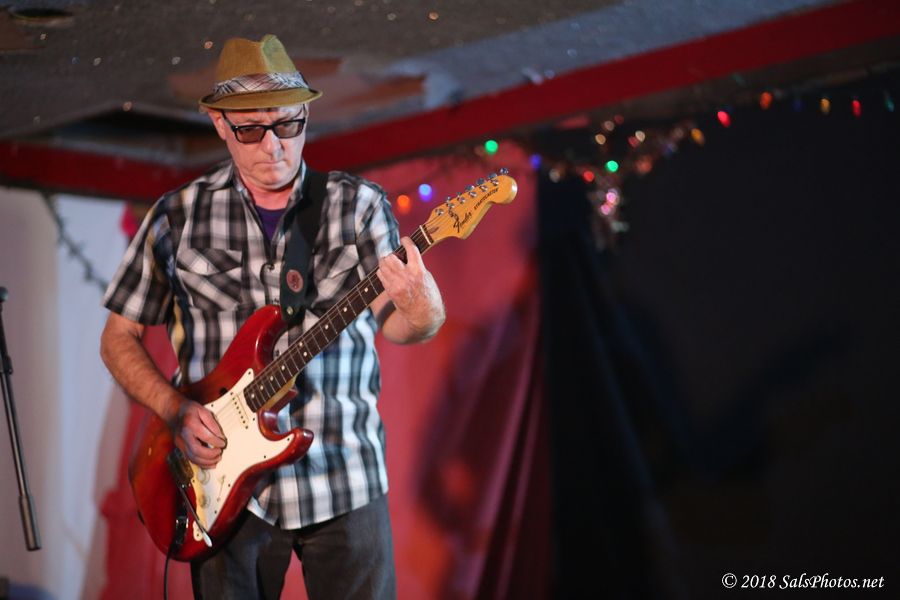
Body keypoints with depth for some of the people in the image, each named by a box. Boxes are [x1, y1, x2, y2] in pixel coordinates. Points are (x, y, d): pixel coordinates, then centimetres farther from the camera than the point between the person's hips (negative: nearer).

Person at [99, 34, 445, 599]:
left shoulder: (360, 206, 2)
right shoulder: (179, 215, 2)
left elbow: (394, 324, -6)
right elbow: (120, 336, 9)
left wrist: (420, 310, -30)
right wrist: (176, 409, -7)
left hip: (344, 481, 0)